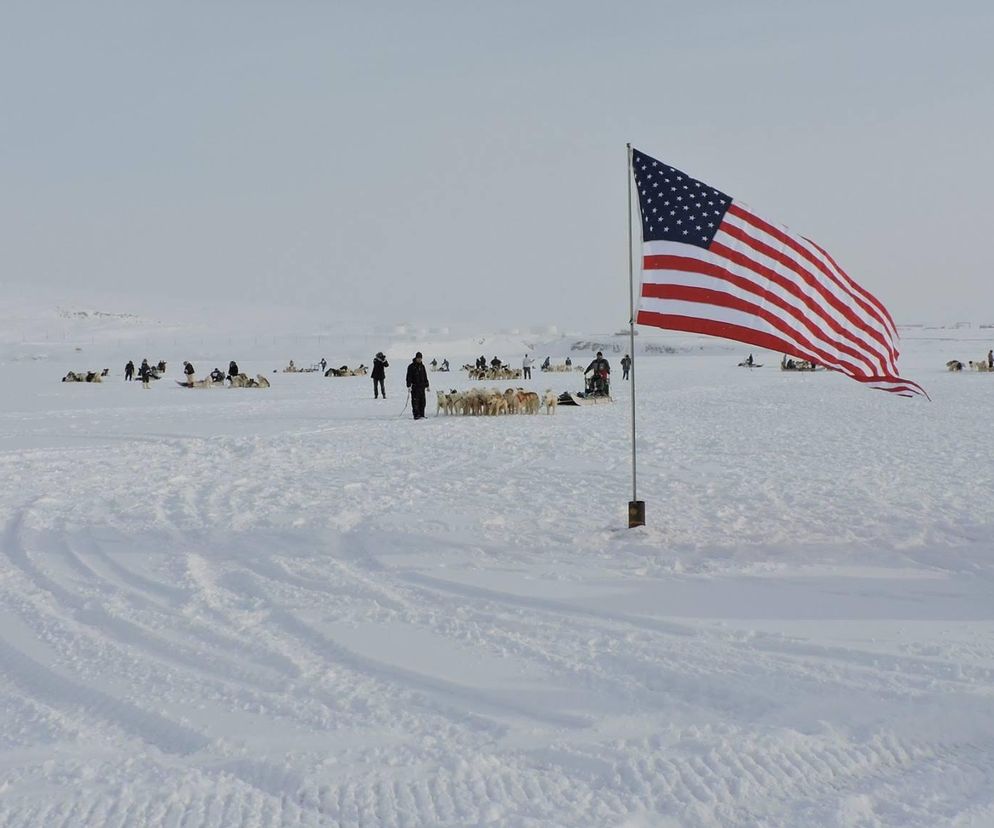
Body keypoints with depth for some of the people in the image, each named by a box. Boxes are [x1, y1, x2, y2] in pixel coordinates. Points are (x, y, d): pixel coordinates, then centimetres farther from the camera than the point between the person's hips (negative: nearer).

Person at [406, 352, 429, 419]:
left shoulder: (422, 366, 16)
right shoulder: (411, 367, -3)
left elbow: (425, 376, 22)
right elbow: (409, 377, -7)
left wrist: (427, 385, 20)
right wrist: (409, 386, -15)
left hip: (422, 386, 6)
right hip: (415, 387, -6)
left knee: (422, 401, 4)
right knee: (415, 401, -8)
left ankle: (422, 415, 10)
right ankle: (416, 415, -8)